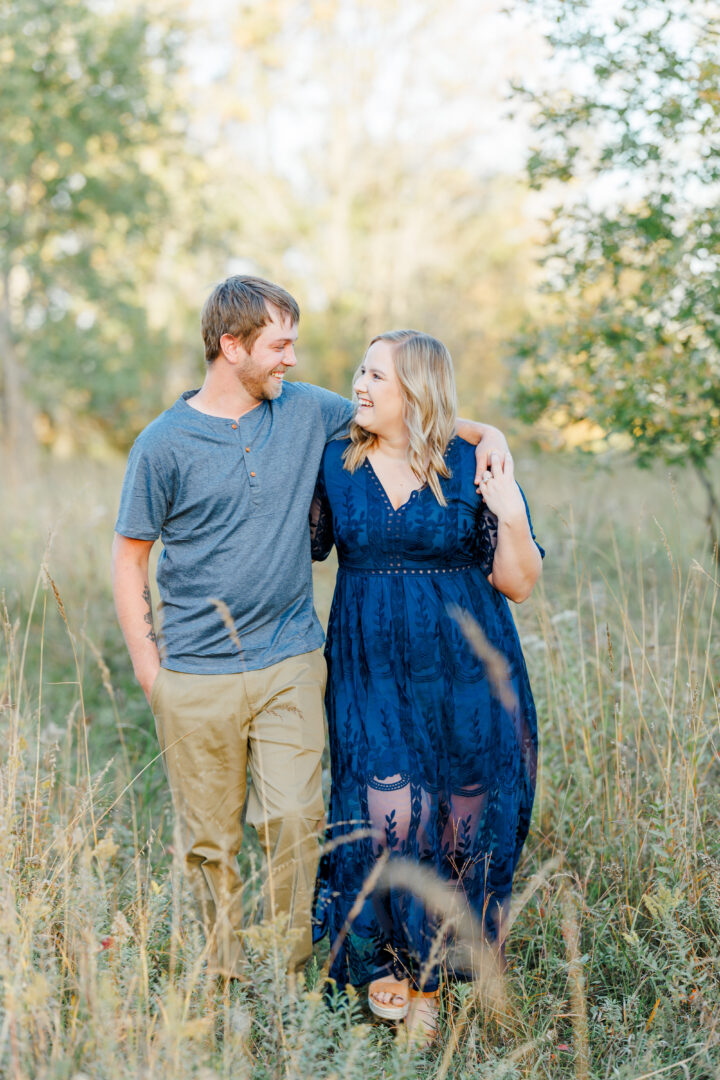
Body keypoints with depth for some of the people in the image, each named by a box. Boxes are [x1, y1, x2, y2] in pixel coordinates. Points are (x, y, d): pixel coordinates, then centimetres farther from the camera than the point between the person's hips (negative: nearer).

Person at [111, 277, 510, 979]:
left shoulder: (307, 412, 5)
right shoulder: (164, 445, -4)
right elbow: (129, 554, 2)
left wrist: (481, 434, 6)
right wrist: (145, 660, -3)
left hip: (289, 664, 2)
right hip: (196, 677, -2)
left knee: (295, 819, -8)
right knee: (209, 840, 6)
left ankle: (294, 974, 9)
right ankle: (226, 980, 23)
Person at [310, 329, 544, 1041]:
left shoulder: (474, 469, -3)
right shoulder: (334, 465, 4)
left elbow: (518, 584, -2)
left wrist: (510, 516, -18)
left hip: (465, 676, -1)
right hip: (371, 674, 1)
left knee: (462, 823, 5)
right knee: (387, 819, -7)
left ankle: (432, 969, 26)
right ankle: (384, 956, 19)